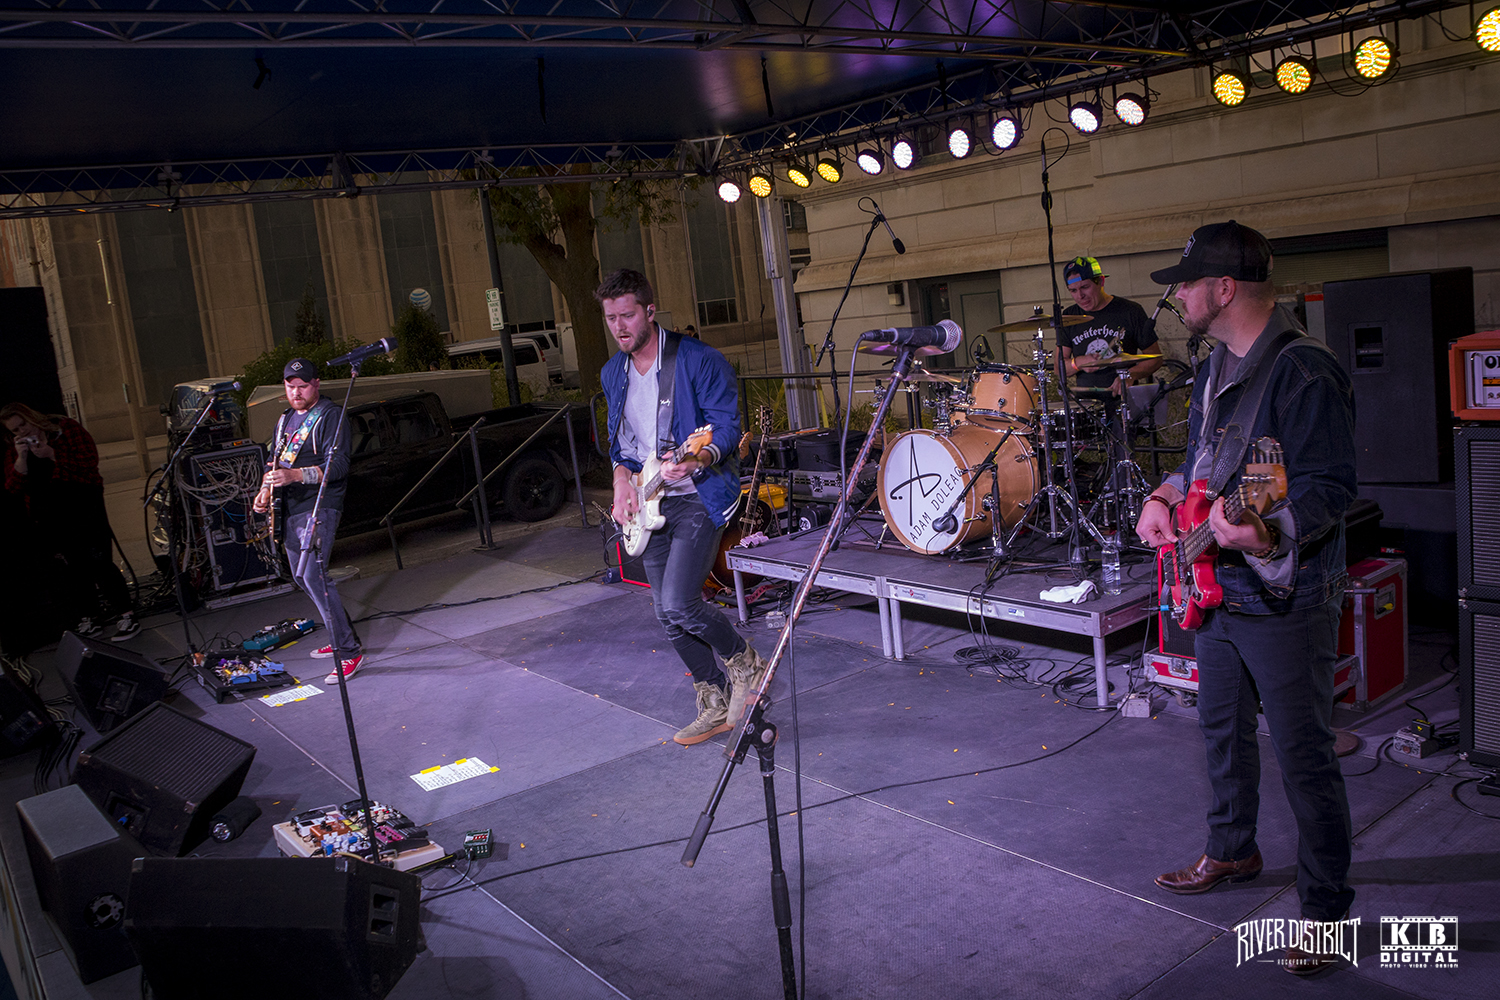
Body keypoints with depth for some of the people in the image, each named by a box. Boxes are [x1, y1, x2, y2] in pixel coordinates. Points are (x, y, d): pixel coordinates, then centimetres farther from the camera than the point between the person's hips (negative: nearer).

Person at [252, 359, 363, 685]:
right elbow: (274, 459, 26)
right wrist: (266, 490, 7)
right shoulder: (285, 419, 19)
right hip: (290, 509, 9)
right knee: (302, 578, 12)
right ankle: (341, 637, 24)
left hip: (319, 507, -9)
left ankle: (348, 651, -17)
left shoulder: (331, 416, -7)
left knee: (312, 575, -20)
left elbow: (338, 464, -18)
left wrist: (296, 474, -31)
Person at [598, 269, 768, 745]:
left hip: (699, 496, -7)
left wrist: (695, 460, -33)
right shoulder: (613, 374, 11)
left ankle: (744, 662, 9)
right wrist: (622, 483, 3)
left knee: (678, 604, -19)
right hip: (650, 503, 7)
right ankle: (715, 705, 23)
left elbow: (727, 426, -14)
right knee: (666, 614, 8)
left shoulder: (700, 360, -11)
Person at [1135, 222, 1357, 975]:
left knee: (1303, 757, 1)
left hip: (1285, 602, -9)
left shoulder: (1304, 371, -19)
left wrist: (1269, 534, -40)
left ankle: (1325, 909, 17)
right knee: (1222, 729, 22)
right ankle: (1232, 852, 43)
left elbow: (1330, 487, -23)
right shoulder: (1217, 368, 11)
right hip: (1216, 590, 9)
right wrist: (1165, 498, 4)